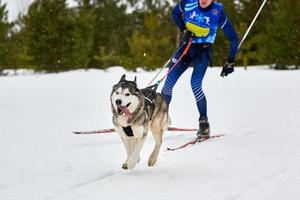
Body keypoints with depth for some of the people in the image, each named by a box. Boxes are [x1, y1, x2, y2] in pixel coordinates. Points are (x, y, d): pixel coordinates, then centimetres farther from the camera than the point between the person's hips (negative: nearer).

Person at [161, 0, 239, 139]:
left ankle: (204, 123, -10)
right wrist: (184, 30, -7)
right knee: (168, 83, 2)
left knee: (195, 84, -22)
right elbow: (175, 14, 11)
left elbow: (233, 38, -11)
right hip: (187, 45, 3)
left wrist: (230, 62, -13)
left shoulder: (218, 13, -18)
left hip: (203, 50, -3)